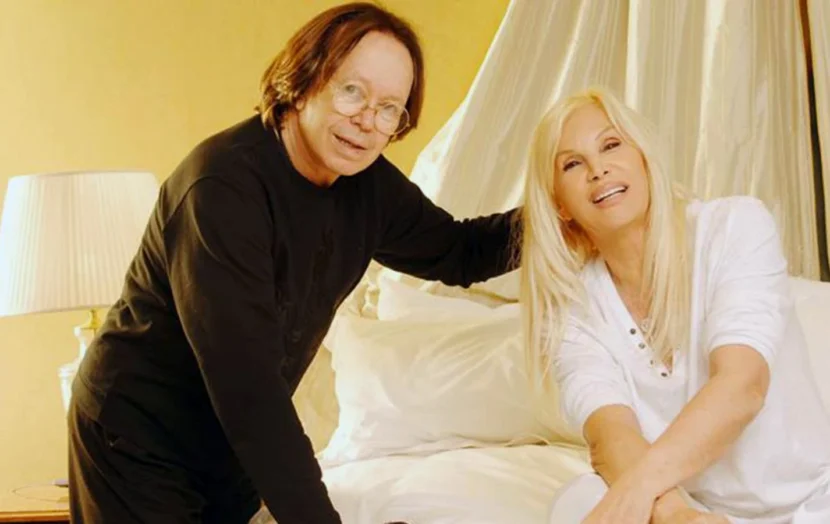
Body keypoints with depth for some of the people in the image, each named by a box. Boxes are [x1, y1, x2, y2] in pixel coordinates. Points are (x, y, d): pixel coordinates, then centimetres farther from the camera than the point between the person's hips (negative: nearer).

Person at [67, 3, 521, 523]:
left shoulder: (369, 184, -6)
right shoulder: (223, 183, -29)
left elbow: (459, 252, 7)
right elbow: (246, 381, -34)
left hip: (236, 445, 7)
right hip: (140, 443, -6)